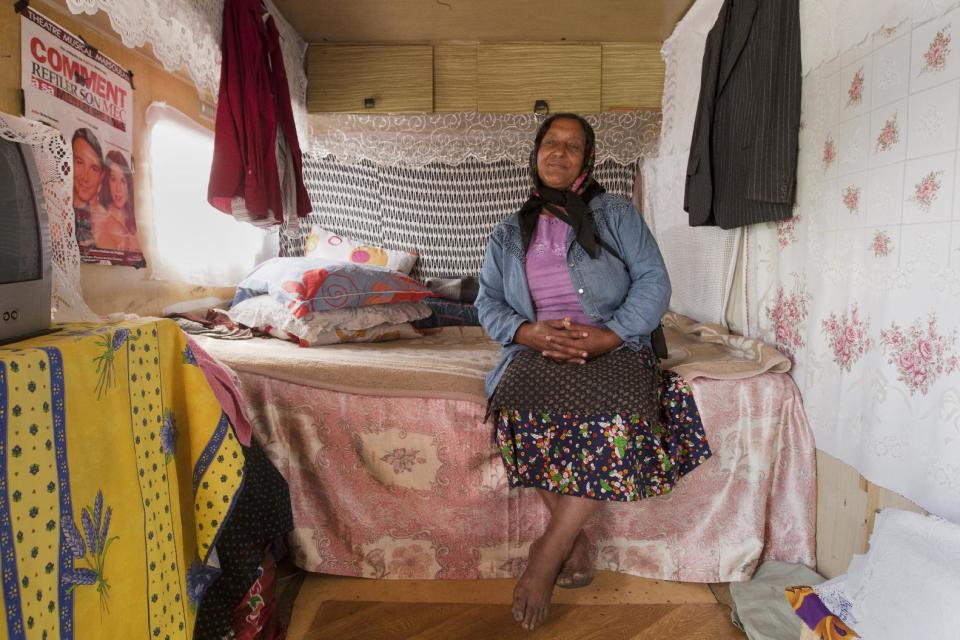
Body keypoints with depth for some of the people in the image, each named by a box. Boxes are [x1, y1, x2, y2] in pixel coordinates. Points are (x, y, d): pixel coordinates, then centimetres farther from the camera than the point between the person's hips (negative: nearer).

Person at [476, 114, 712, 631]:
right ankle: (576, 542, -11)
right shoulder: (508, 234, 17)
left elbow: (653, 283, 0)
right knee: (518, 408, -31)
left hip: (613, 346, -1)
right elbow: (488, 302, 8)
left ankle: (548, 552, -17)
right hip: (538, 350, 2)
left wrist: (606, 337, -17)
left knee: (617, 420, -32)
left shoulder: (617, 214, 10)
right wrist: (530, 332, -14)